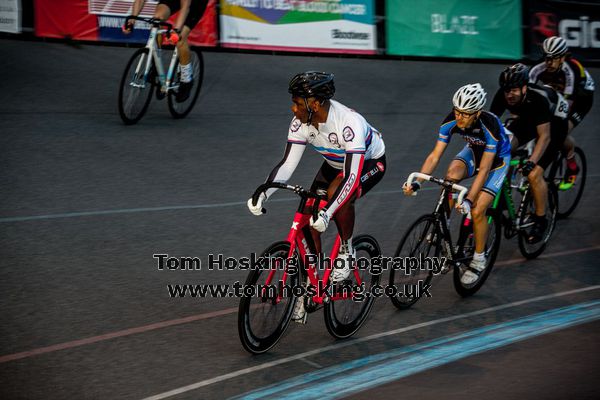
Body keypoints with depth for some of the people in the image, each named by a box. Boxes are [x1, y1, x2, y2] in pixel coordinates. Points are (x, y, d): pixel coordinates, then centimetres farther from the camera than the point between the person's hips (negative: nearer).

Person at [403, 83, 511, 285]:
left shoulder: (490, 127, -38)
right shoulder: (451, 121, -26)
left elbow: (483, 170, -37)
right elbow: (435, 155, -23)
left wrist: (469, 200, -46)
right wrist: (417, 181, -36)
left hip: (497, 159, -4)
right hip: (474, 151, 4)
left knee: (477, 211, -16)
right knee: (451, 176, -29)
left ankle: (478, 260, 4)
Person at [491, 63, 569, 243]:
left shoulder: (538, 98, -38)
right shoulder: (502, 95, -25)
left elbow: (544, 136, -36)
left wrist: (531, 162, -47)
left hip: (554, 121, -5)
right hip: (527, 118, 5)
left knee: (534, 174, -19)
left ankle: (540, 220, 1)